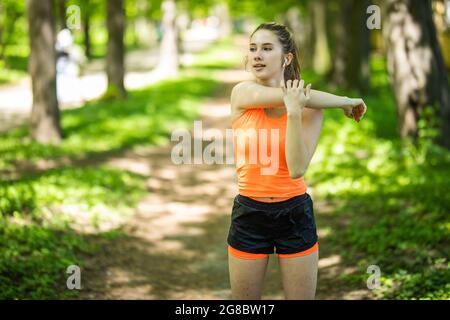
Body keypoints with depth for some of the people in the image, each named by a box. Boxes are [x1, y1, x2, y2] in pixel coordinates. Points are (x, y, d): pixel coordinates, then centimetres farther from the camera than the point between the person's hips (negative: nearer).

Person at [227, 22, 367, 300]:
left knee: (301, 296, 9)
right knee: (243, 301, 11)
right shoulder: (242, 93, -5)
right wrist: (347, 102, -10)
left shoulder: (310, 108, -6)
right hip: (249, 214, 1)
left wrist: (294, 113, -27)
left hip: (295, 215, 0)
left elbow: (297, 170, -19)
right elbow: (297, 94, -21)